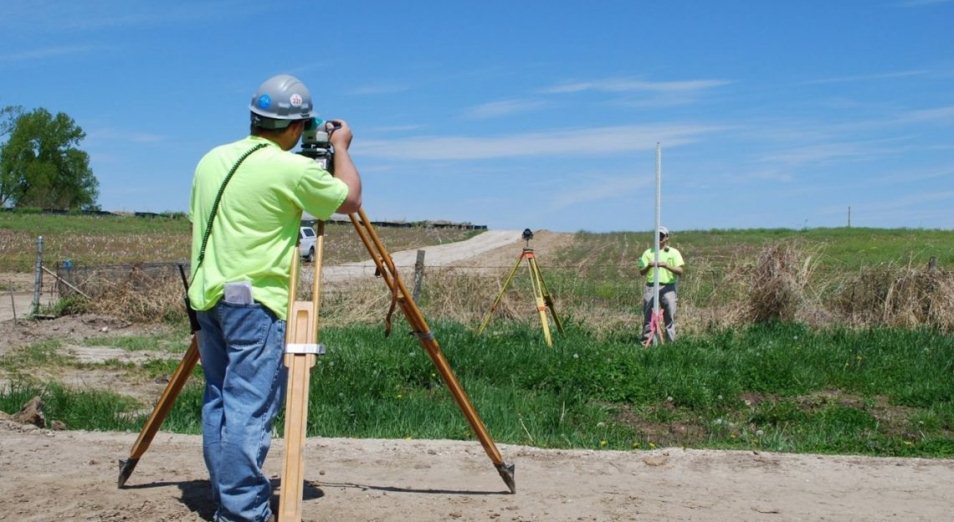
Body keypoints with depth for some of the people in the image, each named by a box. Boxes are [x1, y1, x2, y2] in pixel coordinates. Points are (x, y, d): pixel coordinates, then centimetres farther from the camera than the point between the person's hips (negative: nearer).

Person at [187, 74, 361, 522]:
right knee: (250, 409, -6)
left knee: (219, 401, 13)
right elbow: (349, 199, 2)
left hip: (207, 297, 8)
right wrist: (340, 146, 15)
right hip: (254, 301, -8)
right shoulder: (292, 170, -12)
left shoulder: (211, 160, 10)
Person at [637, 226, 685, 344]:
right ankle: (646, 341, 4)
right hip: (651, 287, 1)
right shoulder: (648, 252, 12)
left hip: (668, 288, -1)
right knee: (648, 316, -1)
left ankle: (672, 342, 4)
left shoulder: (674, 253, 8)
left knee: (670, 316, -1)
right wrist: (648, 266, -14)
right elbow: (641, 272, 7)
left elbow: (681, 271, -3)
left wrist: (666, 266, -17)